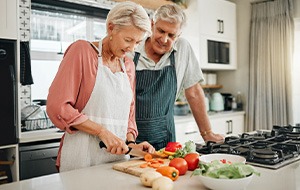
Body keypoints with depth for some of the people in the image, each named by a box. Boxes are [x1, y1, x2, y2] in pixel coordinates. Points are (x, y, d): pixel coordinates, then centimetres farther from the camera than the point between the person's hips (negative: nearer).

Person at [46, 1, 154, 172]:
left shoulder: (129, 65, 11)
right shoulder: (82, 50, -7)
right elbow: (57, 106, -14)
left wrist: (130, 142, 0)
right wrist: (102, 131, -17)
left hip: (118, 156, 5)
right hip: (82, 157, -5)